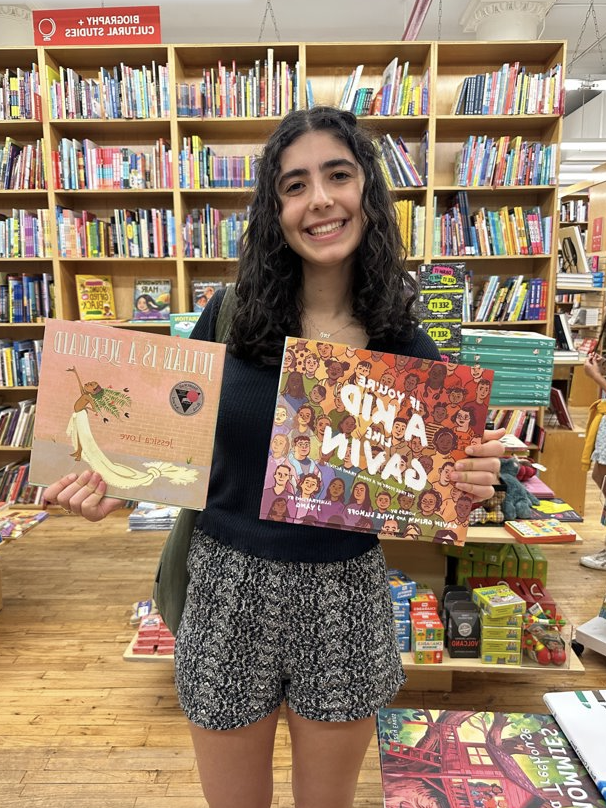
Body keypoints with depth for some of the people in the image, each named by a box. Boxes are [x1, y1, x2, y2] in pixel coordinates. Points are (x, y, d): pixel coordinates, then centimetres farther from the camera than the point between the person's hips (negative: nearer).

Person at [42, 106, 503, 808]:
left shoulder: (405, 345, -8)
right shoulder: (231, 316, -9)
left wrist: (469, 485, -20)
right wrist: (117, 484, -15)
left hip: (345, 595, 0)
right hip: (229, 588, 1)